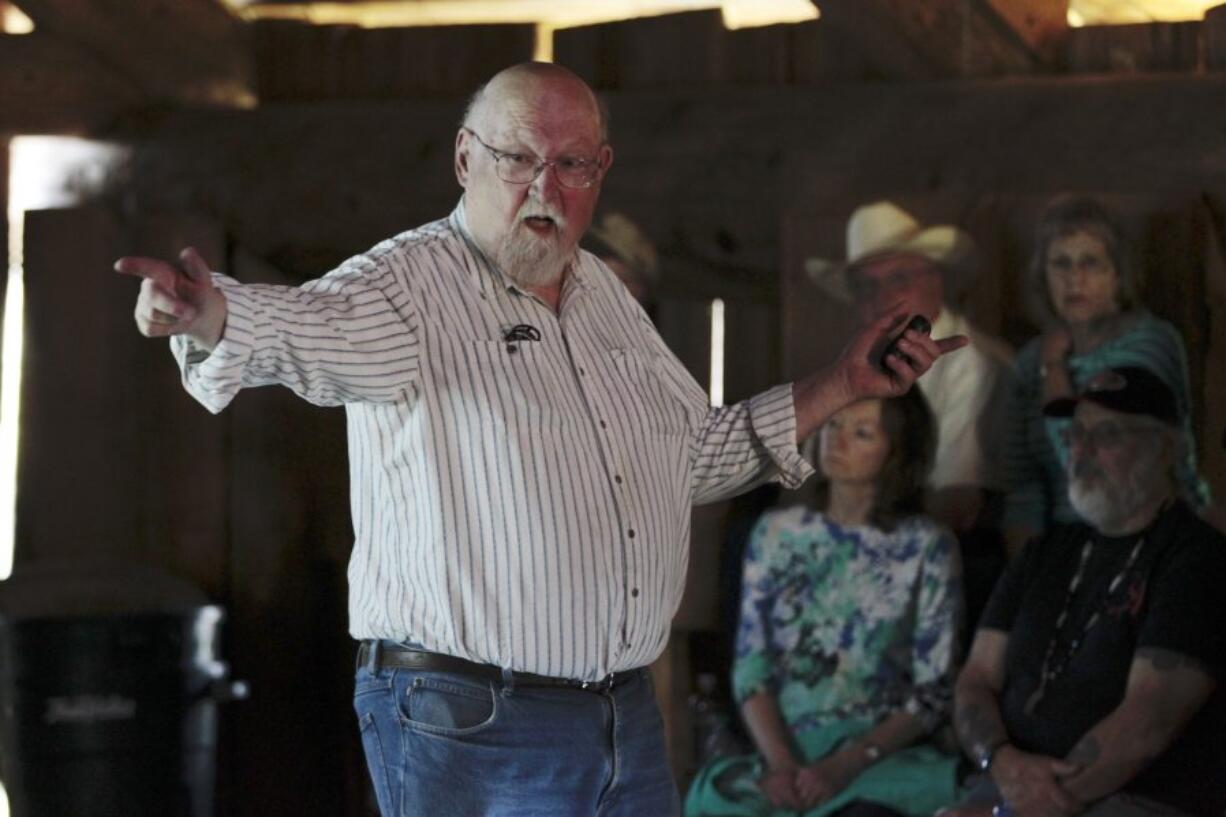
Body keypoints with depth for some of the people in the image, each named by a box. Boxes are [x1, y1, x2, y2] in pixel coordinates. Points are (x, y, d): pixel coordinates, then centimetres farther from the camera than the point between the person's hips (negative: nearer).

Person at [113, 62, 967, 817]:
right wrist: (210, 314, -52)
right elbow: (305, 326, -30)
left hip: (629, 722, 7)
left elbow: (700, 454, 27)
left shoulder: (605, 296, 15)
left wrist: (841, 385, 21)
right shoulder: (411, 283, -8)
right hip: (465, 732, -7)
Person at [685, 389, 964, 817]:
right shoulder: (777, 533, 12)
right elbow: (750, 667, 7)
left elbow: (933, 691, 0)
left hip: (883, 752, -2)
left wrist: (847, 764, -15)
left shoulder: (927, 548, 4)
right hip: (784, 746, 2)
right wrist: (780, 761, -11)